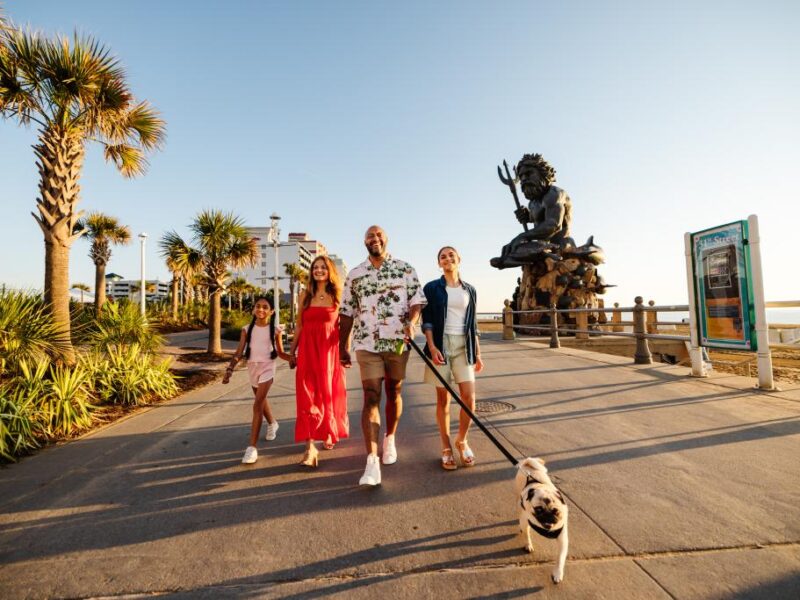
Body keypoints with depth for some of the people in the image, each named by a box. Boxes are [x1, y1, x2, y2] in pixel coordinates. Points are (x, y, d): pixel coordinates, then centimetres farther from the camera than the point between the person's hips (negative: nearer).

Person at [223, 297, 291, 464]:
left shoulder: (275, 330, -5)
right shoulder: (247, 329, -1)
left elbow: (280, 353, 2)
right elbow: (239, 352, -2)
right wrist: (230, 368, -14)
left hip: (267, 368, -4)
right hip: (252, 368, 4)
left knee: (257, 405, -13)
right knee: (262, 401, 23)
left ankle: (252, 447, -8)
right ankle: (272, 424, 51)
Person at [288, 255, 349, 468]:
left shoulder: (338, 296, 2)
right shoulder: (305, 296, 8)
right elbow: (299, 326, 11)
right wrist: (292, 352, 11)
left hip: (330, 351, -1)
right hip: (307, 351, 2)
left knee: (329, 393, 10)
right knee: (307, 396, -3)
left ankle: (330, 433, 37)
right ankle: (310, 447, 1)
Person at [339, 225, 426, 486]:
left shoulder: (405, 269, 5)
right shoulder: (355, 275, 8)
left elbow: (417, 300, 0)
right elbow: (347, 313, 10)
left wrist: (411, 323, -20)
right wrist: (343, 347, 9)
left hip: (398, 342, 0)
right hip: (367, 343, 0)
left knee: (393, 393, 13)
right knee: (371, 397, -6)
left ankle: (390, 439, 37)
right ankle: (372, 462, -5)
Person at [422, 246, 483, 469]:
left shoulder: (470, 290, 12)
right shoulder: (432, 288, 3)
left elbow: (472, 324, 14)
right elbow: (427, 320, -2)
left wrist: (477, 353, 10)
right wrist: (432, 347, -15)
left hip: (463, 346, 3)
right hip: (441, 344, -2)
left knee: (469, 397, -4)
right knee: (443, 398, 3)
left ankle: (462, 441, 21)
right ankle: (446, 447, 18)